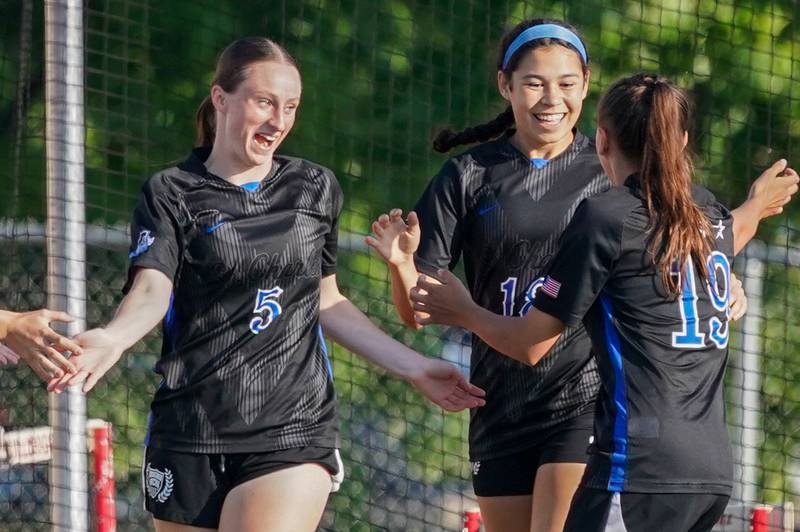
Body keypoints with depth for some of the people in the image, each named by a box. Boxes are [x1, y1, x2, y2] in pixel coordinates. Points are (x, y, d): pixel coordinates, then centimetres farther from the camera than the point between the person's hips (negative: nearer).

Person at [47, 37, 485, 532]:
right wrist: (110, 339, -36)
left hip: (294, 434, 0)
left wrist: (415, 368, 17)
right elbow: (150, 291, -14)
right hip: (189, 441, 0)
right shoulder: (172, 194, 2)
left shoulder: (317, 189, 12)